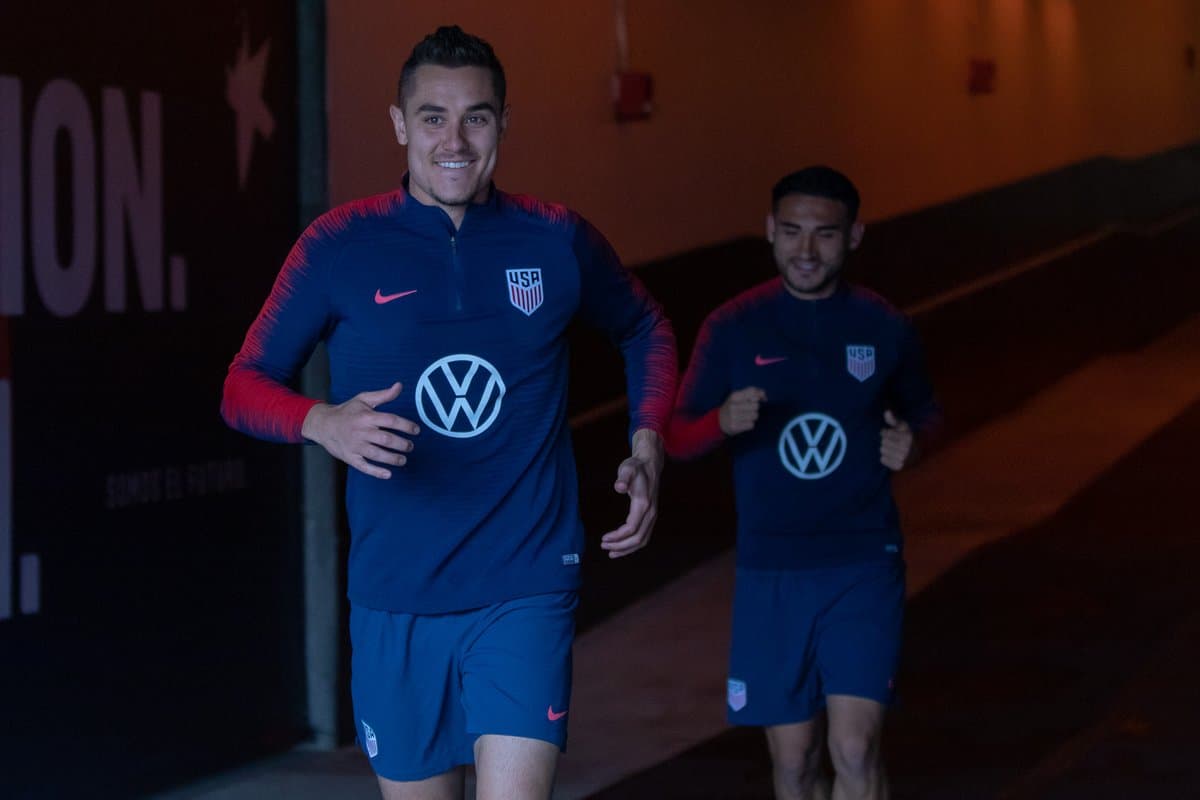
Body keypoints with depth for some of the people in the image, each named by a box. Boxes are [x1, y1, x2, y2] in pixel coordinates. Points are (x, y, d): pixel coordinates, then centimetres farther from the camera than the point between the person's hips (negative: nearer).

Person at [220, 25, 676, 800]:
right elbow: (245, 385, 2)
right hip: (396, 599, 1)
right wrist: (326, 422, -19)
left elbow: (646, 331, 20)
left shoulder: (557, 240, 2)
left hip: (525, 590, -1)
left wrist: (648, 447, 5)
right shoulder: (340, 247, -2)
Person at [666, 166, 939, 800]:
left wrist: (909, 442, -5)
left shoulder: (882, 328, 2)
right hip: (771, 571, 1)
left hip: (863, 563, -1)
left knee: (855, 749, -14)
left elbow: (922, 413, 18)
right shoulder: (734, 328, -1)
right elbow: (676, 439, 3)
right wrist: (723, 422, -19)